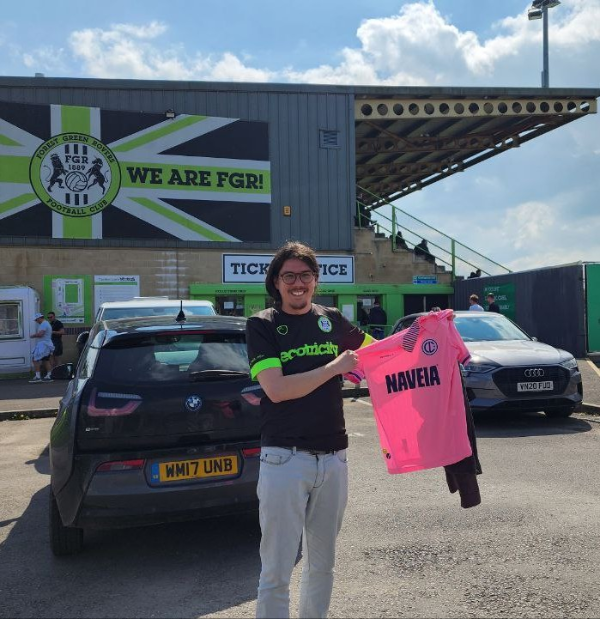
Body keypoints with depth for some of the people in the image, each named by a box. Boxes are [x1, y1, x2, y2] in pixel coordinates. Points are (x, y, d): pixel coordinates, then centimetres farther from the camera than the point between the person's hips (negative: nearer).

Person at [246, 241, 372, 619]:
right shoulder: (262, 325, -3)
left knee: (323, 563, 18)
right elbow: (277, 389, -16)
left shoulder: (332, 320, 8)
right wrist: (335, 366, -12)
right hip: (285, 457, -4)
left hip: (333, 456, 4)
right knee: (277, 570, 2)